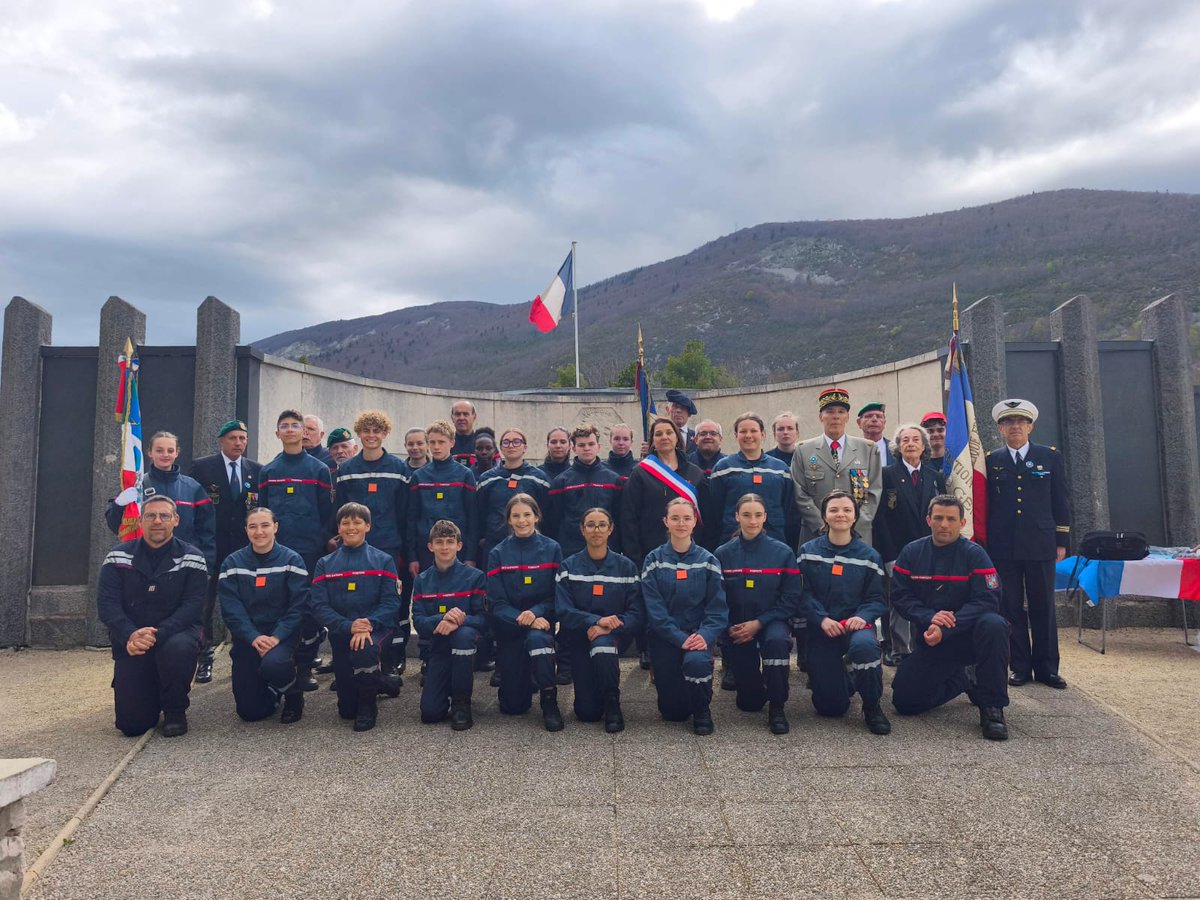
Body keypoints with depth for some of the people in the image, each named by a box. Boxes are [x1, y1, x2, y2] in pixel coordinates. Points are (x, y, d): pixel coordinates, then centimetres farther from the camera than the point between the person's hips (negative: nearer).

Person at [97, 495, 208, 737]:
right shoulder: (118, 556, 1)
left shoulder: (192, 558, -5)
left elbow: (192, 606, -13)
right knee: (131, 724, -9)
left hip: (174, 633, -1)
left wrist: (157, 635, -28)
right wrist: (130, 636, -25)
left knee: (179, 648, -40)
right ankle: (152, 696, 30)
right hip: (131, 643, 2)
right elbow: (106, 603, -7)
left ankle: (175, 711, -9)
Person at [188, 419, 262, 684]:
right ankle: (204, 659, 10)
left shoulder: (257, 470, 7)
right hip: (211, 546, -1)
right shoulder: (201, 467, 0)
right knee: (204, 603, 2)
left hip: (245, 547, 2)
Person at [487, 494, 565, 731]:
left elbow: (557, 595, -4)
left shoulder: (552, 549, -2)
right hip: (509, 629, 1)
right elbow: (496, 603, -7)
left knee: (537, 638, -39)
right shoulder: (498, 554, -1)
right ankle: (524, 680, 36)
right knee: (512, 706, 0)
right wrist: (521, 619, -24)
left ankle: (550, 703, -19)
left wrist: (535, 613, -23)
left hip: (541, 621, -1)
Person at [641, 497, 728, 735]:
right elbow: (654, 608, -8)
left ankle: (702, 709, -4)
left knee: (696, 661, -35)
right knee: (673, 711, -4)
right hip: (664, 636, 0)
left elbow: (717, 607, -3)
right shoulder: (654, 560, -1)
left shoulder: (708, 561, 1)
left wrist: (705, 635, -21)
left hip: (698, 633, 0)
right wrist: (680, 638, -20)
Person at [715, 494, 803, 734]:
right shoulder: (722, 554, -1)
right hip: (736, 628, 1)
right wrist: (730, 628, -15)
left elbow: (791, 600, -7)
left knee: (776, 640, -38)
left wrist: (758, 623, -15)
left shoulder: (783, 552, -5)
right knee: (749, 703, -1)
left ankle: (777, 708, -20)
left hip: (771, 622, -1)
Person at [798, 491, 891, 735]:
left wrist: (863, 617, -19)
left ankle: (872, 707, -12)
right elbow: (804, 593, -5)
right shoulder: (808, 551, 1)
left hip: (856, 624, 0)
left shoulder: (869, 555, 3)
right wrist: (822, 619, -20)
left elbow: (876, 598, 1)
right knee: (829, 706, -4)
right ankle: (844, 681, 36)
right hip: (820, 629, 1)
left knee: (864, 644, -40)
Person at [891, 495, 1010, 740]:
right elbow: (899, 596, -5)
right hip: (931, 639, 3)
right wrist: (929, 618, -24)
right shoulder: (911, 553, 0)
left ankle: (992, 708, -22)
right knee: (904, 700, -10)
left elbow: (987, 600, -18)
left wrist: (945, 630, -28)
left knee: (994, 624, -37)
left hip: (969, 635, -2)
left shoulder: (974, 554, -8)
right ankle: (965, 678, 17)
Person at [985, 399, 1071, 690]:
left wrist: (1062, 542, 2)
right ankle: (1020, 667, 12)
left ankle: (1046, 667, 14)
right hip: (1003, 547, 0)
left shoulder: (1051, 457, 7)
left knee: (1043, 607, 5)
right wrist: (984, 543, 3)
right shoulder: (991, 461, 7)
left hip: (1040, 545, 0)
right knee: (1011, 608, 4)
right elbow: (985, 504, 7)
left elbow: (1061, 502, 7)